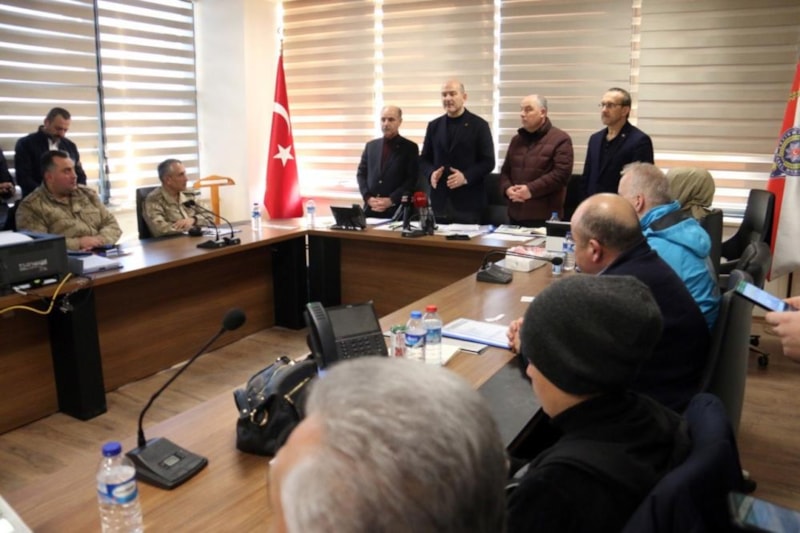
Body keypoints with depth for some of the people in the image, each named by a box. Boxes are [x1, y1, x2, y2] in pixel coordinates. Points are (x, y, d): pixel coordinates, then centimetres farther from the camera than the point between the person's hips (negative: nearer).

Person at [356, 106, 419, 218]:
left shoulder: (410, 147, 2)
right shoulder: (371, 145, 14)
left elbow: (412, 179, -5)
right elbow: (361, 173, 12)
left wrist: (391, 200, -13)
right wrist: (368, 197, -4)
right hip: (371, 209, 3)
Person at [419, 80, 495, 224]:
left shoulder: (479, 125, 1)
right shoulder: (434, 126, 12)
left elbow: (488, 161, -3)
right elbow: (424, 159, 13)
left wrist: (466, 177, -19)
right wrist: (431, 173, -9)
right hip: (440, 200, 3)